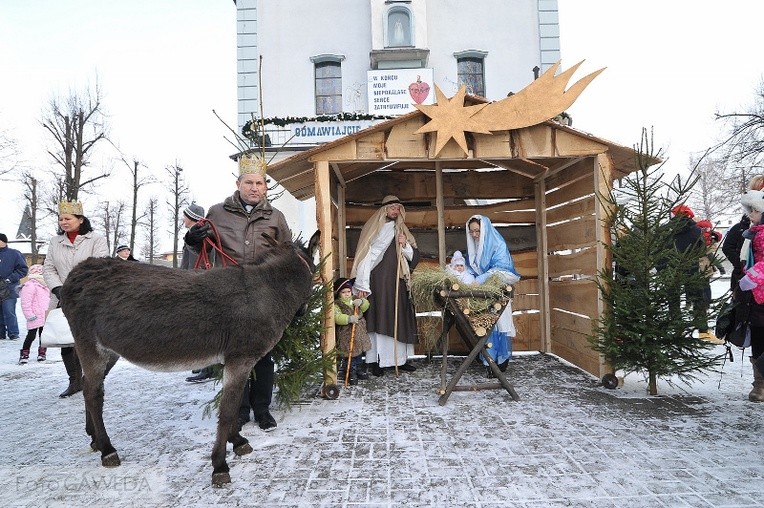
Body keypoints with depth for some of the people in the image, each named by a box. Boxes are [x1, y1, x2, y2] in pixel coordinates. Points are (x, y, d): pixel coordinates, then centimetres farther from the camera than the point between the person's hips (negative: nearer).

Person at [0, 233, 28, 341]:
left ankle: (13, 333, 1)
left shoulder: (14, 253, 0)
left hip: (9, 290, -4)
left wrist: (10, 279, -10)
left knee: (9, 312, -6)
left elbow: (23, 269, -1)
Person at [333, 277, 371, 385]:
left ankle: (358, 370, 35)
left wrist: (361, 302, -20)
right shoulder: (336, 305, -10)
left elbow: (366, 305, 2)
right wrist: (349, 319, -38)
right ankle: (351, 374, 12)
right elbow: (337, 317, -25)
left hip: (359, 333, 6)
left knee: (359, 353, 18)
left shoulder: (355, 300, 10)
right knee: (349, 356, -3)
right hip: (346, 335, -6)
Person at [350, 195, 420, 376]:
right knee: (378, 319, -4)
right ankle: (376, 361, 4)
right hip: (378, 282, -6)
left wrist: (405, 245, -8)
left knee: (399, 320, 8)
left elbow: (415, 256, 13)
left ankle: (400, 359, 16)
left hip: (398, 283, 6)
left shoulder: (401, 231, 14)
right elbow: (365, 257, -11)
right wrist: (362, 285, -17)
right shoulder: (374, 230, -3)